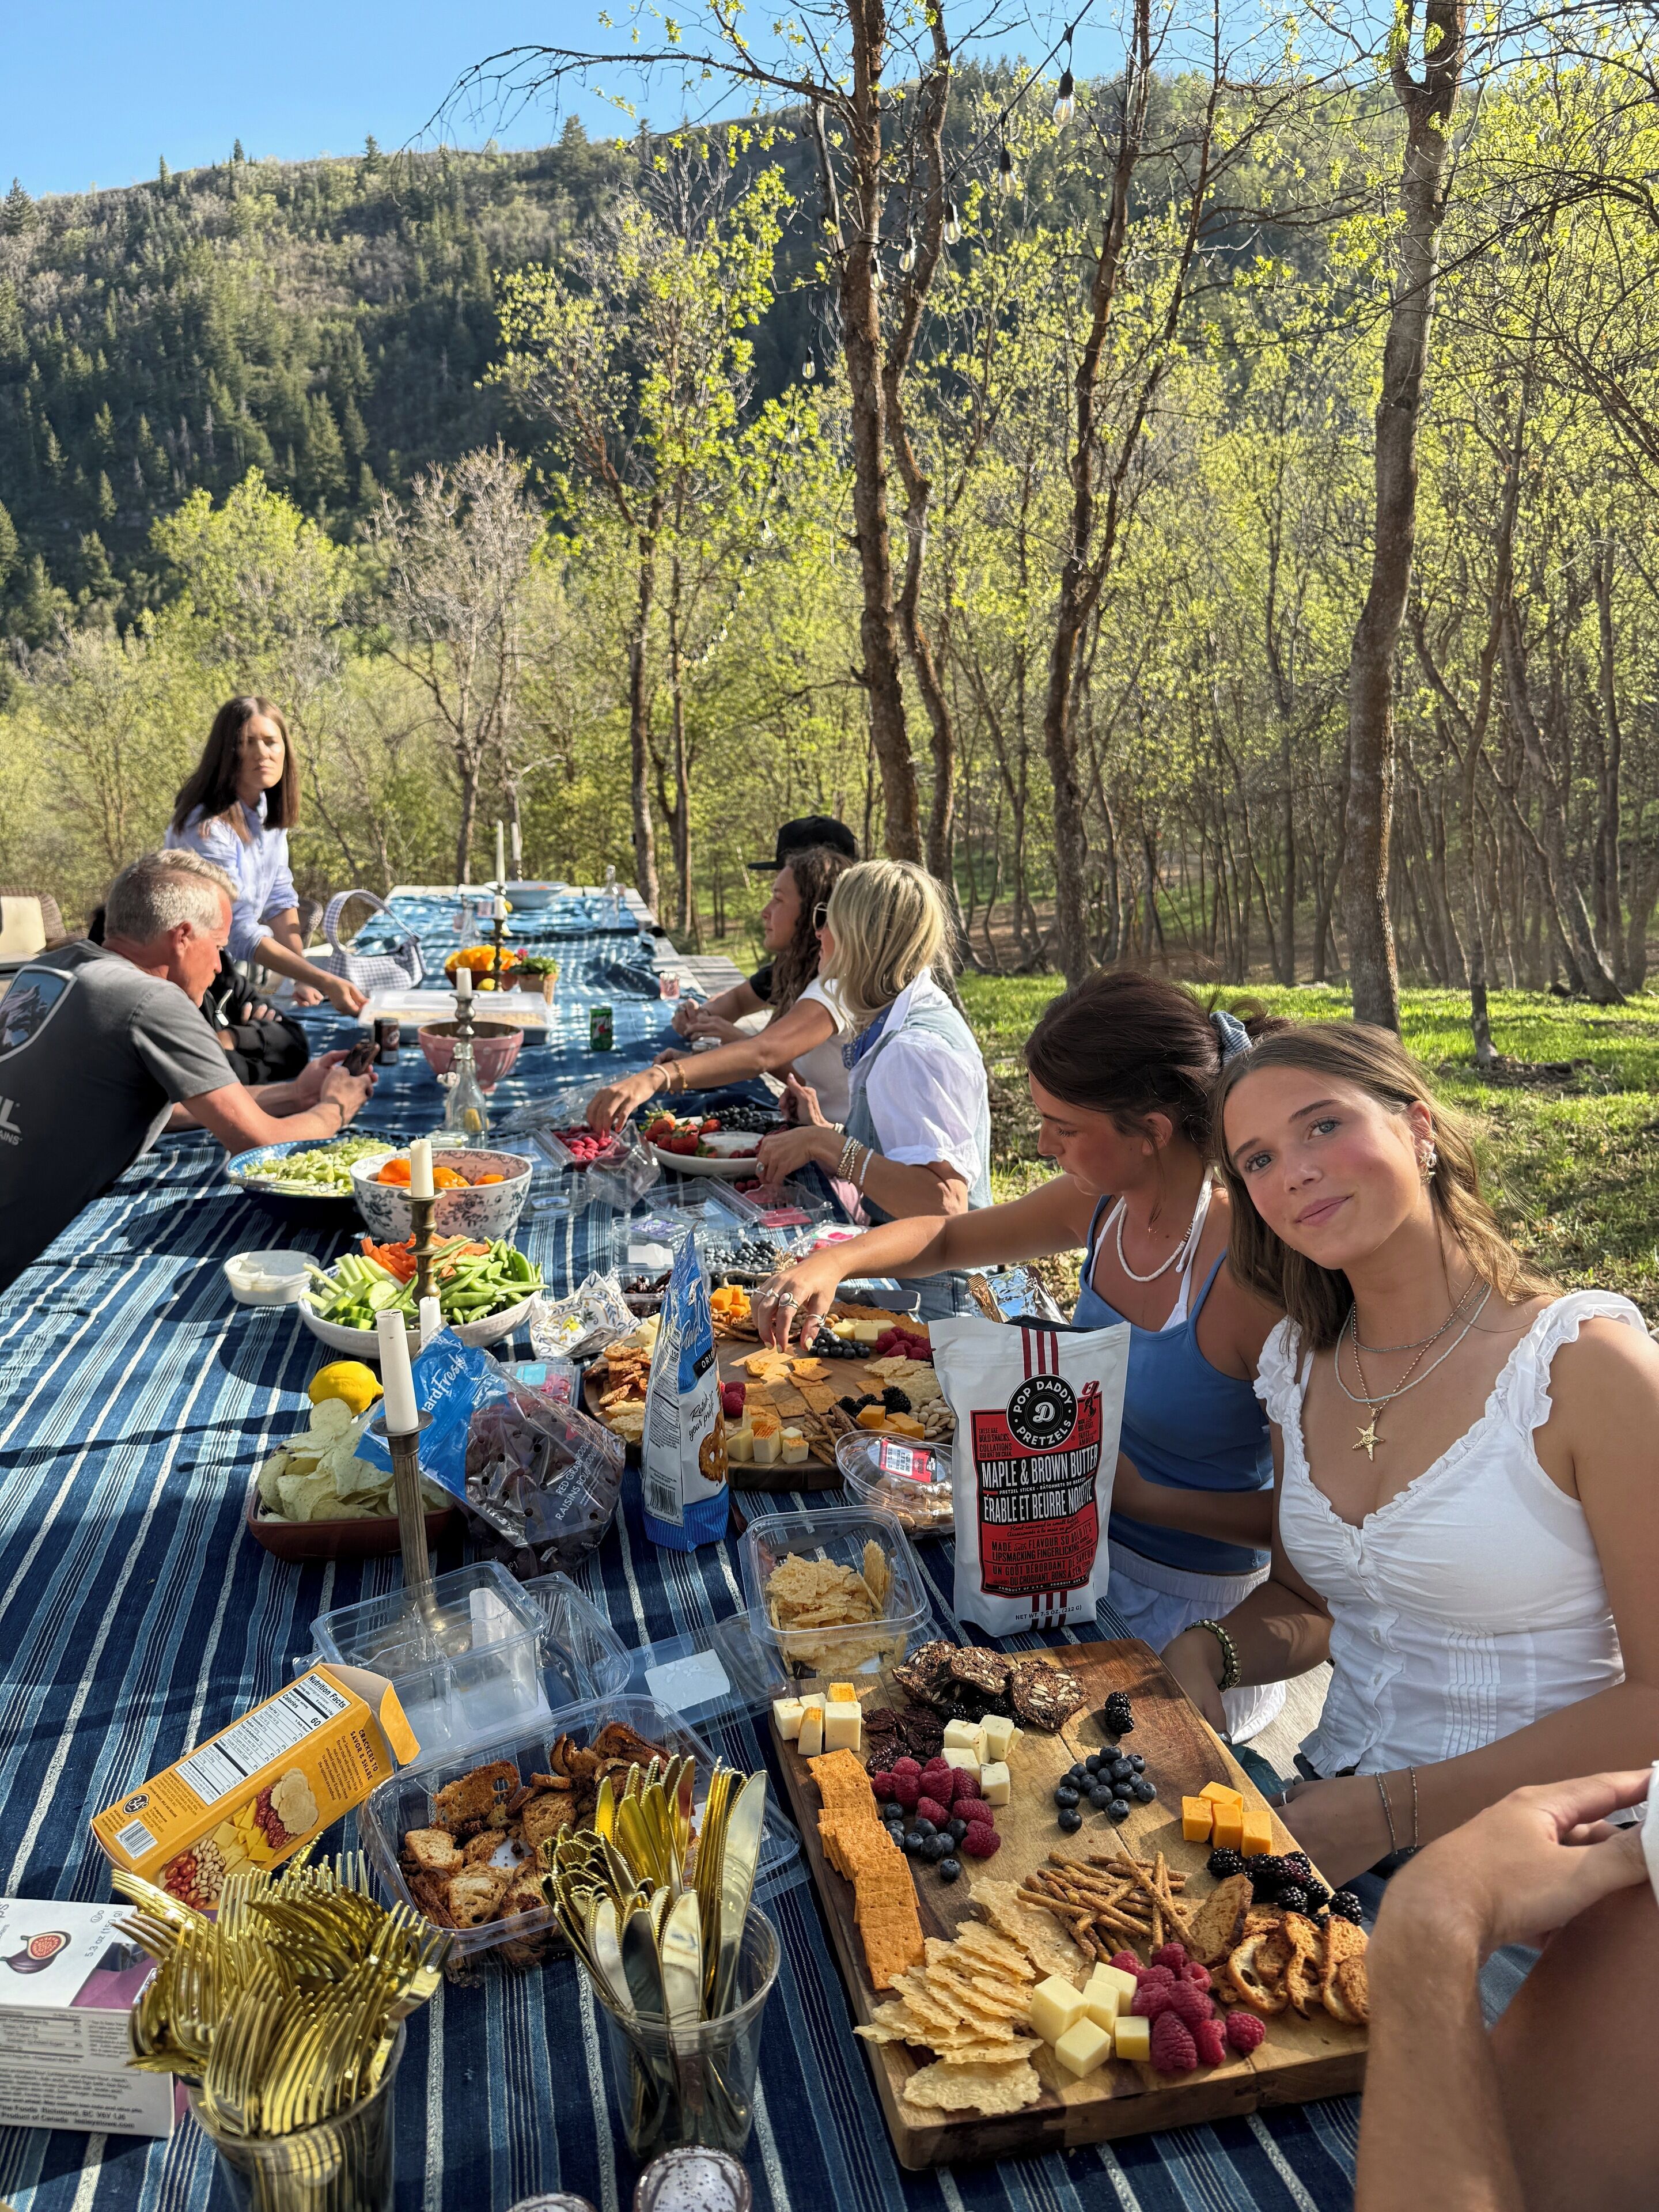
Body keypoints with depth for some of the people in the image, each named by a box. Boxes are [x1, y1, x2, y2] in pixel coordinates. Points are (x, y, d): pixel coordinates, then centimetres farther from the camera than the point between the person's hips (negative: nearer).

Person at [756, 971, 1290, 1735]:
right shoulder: (1104, 1203, -8)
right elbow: (949, 1236, 9)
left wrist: (1140, 1496, -24)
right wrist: (836, 1259, -8)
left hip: (1187, 1605, -6)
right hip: (1085, 1543, 6)